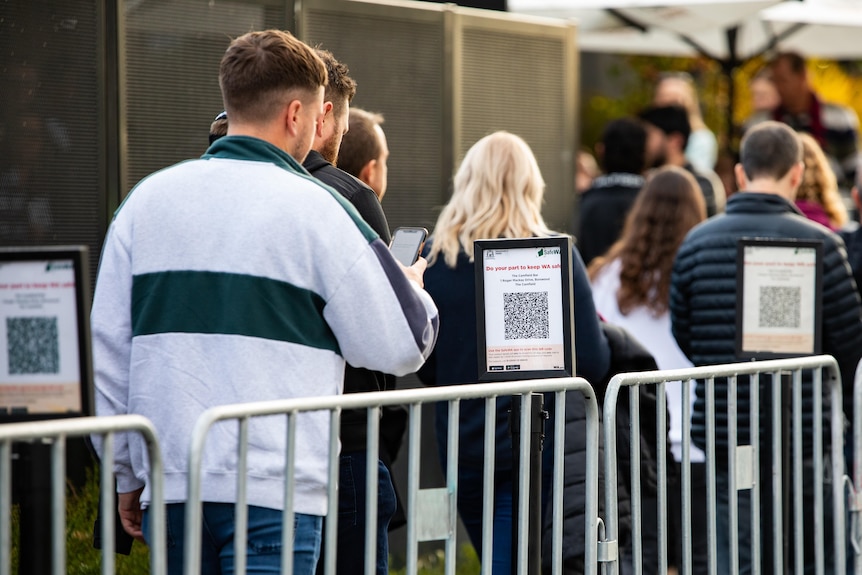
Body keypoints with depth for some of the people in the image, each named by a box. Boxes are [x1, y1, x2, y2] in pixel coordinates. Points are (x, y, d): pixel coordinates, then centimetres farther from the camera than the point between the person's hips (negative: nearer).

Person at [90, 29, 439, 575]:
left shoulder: (146, 199, 8)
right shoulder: (316, 208, -6)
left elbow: (109, 350, 10)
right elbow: (398, 347, -2)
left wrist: (126, 474, 18)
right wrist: (416, 290, 20)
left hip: (169, 487, 5)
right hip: (275, 490, -5)